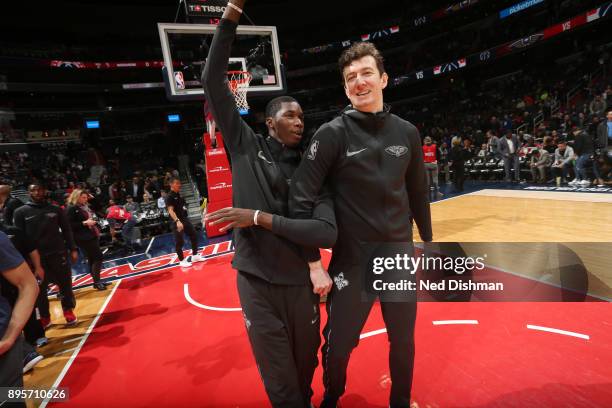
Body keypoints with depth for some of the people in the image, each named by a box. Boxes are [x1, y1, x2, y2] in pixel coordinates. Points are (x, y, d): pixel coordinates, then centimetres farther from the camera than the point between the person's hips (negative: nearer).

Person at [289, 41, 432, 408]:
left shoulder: (407, 132, 1)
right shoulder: (333, 134, -11)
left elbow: (419, 194, 10)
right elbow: (302, 197, -15)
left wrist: (428, 242, 15)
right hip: (353, 262, -3)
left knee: (404, 342, 20)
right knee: (337, 346, 13)